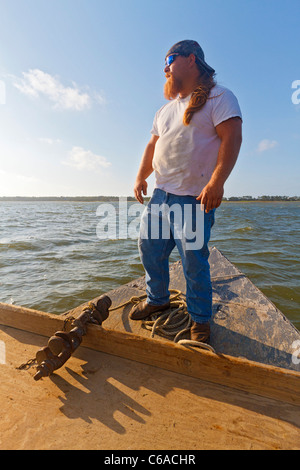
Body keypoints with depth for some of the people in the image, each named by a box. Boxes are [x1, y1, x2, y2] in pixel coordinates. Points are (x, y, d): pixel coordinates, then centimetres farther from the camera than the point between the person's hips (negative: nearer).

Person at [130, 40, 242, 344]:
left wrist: (216, 182, -22)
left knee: (193, 259, -6)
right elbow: (153, 145, 22)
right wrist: (140, 177, 8)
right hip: (160, 194, 8)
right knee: (149, 247, 8)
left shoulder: (219, 97, 3)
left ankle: (200, 319, 16)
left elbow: (231, 138, -10)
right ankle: (157, 299, 30)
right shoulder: (166, 110, 25)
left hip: (195, 198, -7)